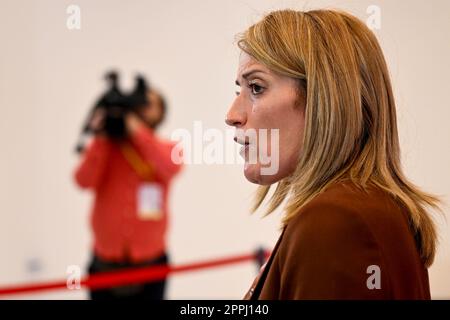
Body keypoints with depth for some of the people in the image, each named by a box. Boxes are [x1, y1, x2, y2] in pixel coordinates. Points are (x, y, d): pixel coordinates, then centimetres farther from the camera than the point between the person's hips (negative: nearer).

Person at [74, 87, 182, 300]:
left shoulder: (166, 150, 3)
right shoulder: (104, 147, 3)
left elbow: (170, 168, -22)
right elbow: (84, 181, -14)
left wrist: (138, 131, -25)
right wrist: (100, 139, -22)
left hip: (149, 263, -1)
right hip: (105, 263, 1)